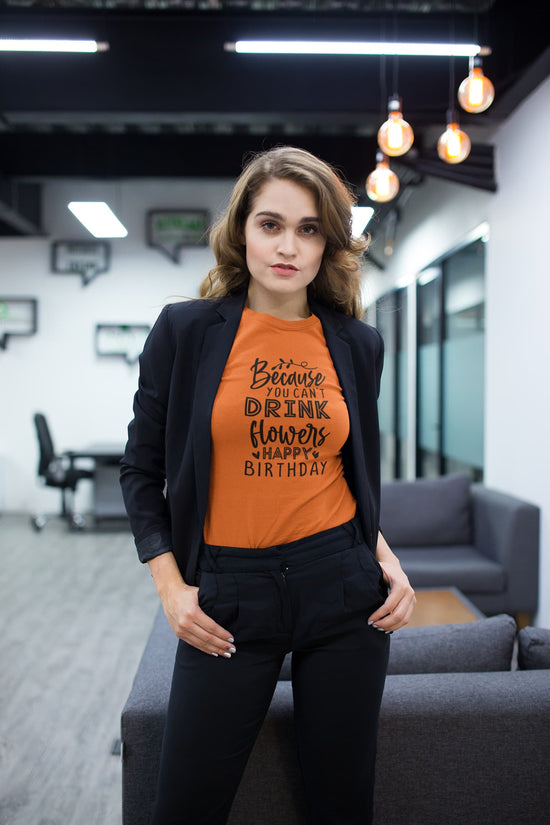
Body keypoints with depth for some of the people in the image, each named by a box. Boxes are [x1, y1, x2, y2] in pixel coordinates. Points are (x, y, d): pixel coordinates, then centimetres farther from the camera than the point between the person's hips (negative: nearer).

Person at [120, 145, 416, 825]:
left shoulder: (358, 344, 4)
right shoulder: (187, 331, -3)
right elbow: (141, 469, 3)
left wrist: (384, 556, 0)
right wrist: (170, 586, -4)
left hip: (343, 587, 2)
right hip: (228, 596, -1)